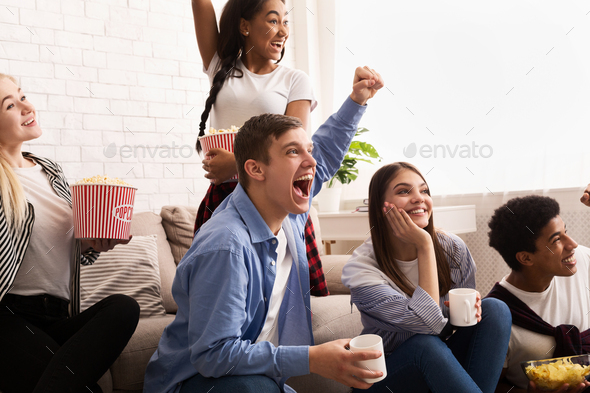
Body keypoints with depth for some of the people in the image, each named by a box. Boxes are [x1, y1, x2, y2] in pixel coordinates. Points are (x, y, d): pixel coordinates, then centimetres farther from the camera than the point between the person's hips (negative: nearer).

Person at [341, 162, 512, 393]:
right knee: (427, 344, -36)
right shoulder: (360, 268, -22)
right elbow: (429, 322, -31)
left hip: (443, 364, 5)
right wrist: (424, 246, -29)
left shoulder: (452, 248, -8)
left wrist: (470, 305, -19)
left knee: (495, 308, -17)